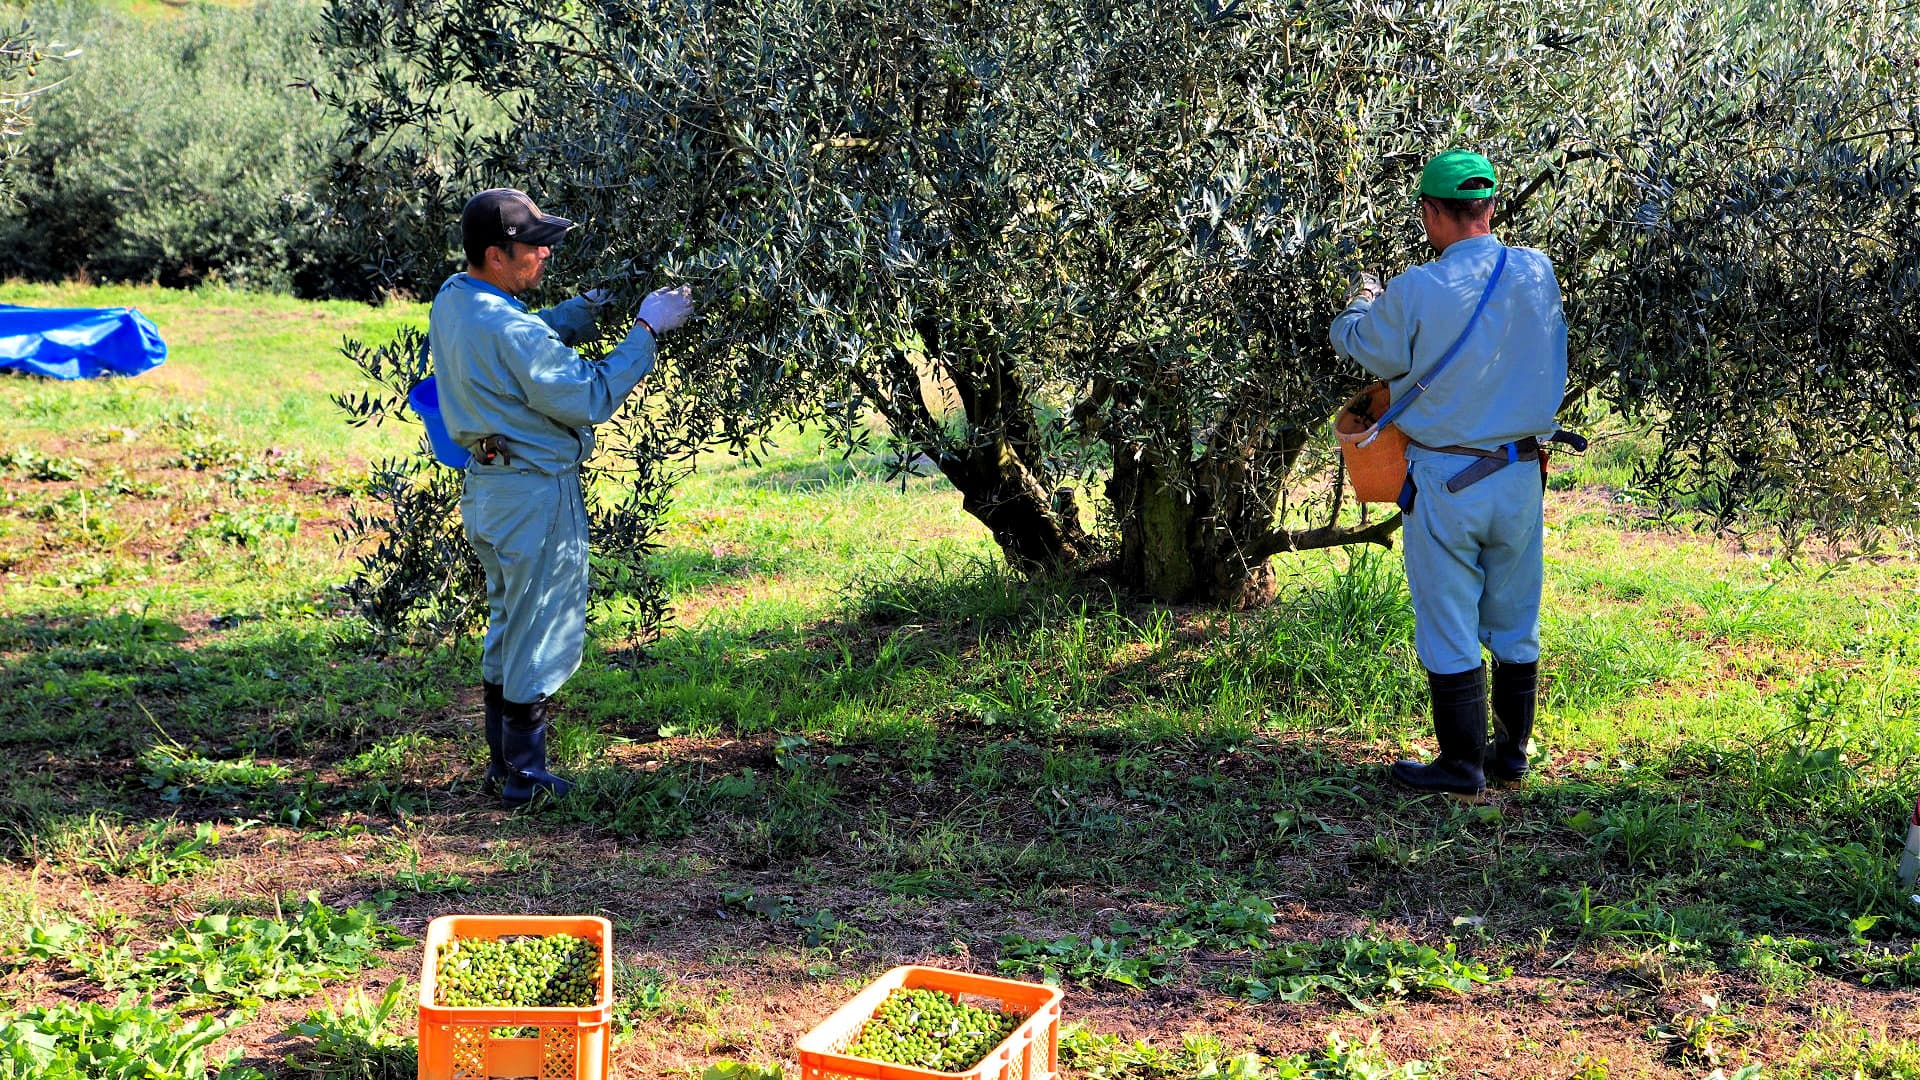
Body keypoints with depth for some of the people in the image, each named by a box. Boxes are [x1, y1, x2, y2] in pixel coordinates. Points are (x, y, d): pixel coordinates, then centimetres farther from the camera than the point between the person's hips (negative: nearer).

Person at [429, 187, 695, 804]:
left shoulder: (452, 299, 2)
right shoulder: (507, 328, -26)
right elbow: (590, 398, -22)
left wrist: (594, 305, 5)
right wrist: (646, 330, -15)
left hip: (487, 485, 10)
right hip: (536, 494, -9)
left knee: (508, 626, 21)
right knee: (541, 636, 4)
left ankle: (501, 762, 31)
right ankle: (524, 777, 14)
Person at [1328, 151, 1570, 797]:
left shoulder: (1414, 293, -17)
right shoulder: (1538, 274, -3)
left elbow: (1360, 344, 0)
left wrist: (1362, 300, 22)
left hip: (1446, 481, -5)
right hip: (1522, 476, 5)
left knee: (1450, 630, 6)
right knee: (1515, 627, 15)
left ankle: (1462, 766, 13)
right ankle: (1511, 755, 26)